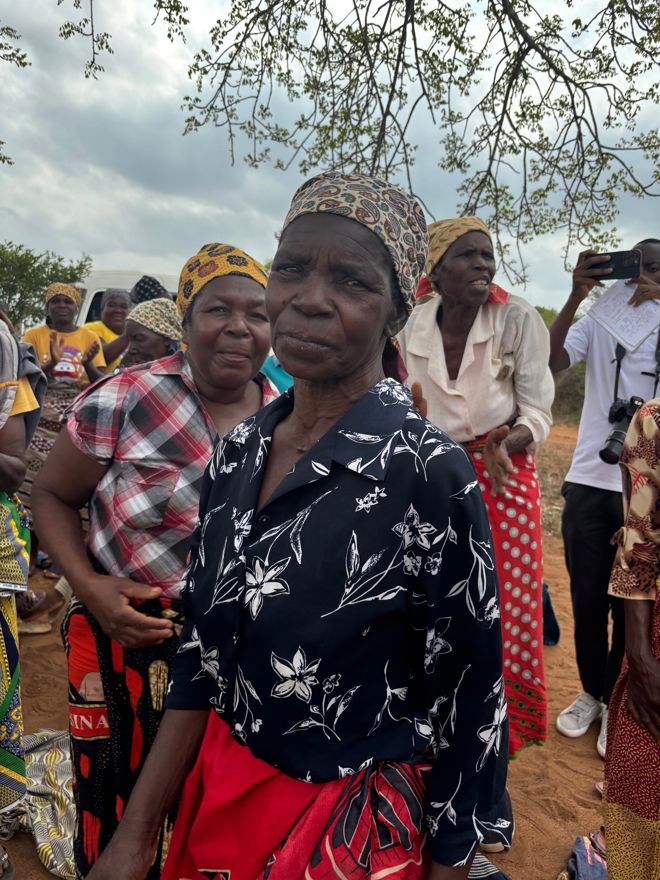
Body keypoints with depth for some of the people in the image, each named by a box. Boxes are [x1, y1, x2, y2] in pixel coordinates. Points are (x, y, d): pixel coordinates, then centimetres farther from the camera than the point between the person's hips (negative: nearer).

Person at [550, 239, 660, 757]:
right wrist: (577, 295, -25)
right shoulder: (597, 322, 3)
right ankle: (591, 692, 30)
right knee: (587, 599, 11)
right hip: (589, 482, 1)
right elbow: (551, 363, -14)